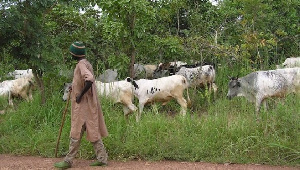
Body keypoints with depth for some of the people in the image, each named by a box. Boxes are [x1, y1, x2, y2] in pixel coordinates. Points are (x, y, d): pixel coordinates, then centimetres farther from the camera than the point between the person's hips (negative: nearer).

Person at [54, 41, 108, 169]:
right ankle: (102, 158, 13)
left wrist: (81, 94, -24)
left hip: (83, 104, -10)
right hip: (88, 104, 10)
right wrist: (74, 88, 20)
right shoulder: (86, 64, 13)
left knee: (76, 132, -3)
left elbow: (90, 79, -32)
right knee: (93, 131, 10)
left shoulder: (81, 65, -16)